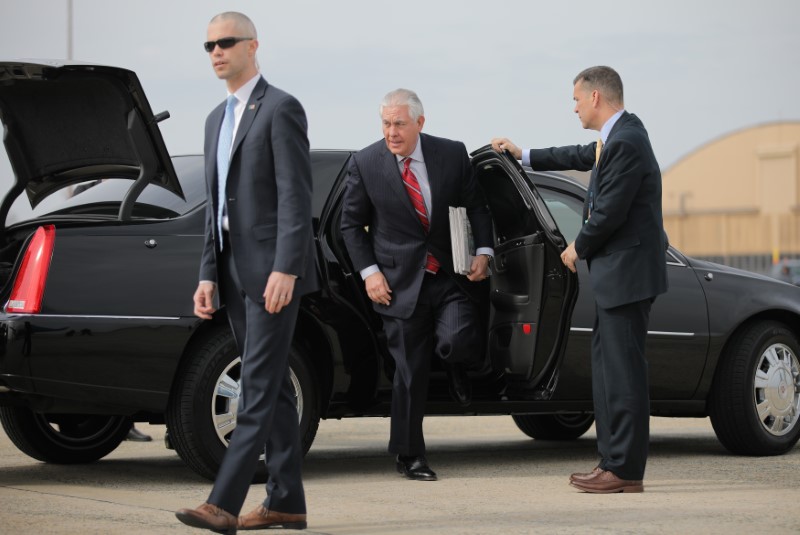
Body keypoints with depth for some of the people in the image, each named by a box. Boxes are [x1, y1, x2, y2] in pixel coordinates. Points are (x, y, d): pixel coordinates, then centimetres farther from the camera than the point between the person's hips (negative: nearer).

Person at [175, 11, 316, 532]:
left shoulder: (281, 109, -8)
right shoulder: (218, 119, 18)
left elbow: (296, 196, -15)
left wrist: (285, 269, -22)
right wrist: (209, 275, 11)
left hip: (273, 269, -9)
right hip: (235, 272, 9)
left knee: (260, 387, -11)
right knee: (273, 388, 10)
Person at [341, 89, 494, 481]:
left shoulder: (452, 155, 0)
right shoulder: (365, 164, -3)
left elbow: (476, 206, 8)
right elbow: (351, 224, 5)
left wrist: (483, 251, -6)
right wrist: (368, 271, -5)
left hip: (451, 276, 1)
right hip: (400, 282, 0)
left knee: (457, 340, -24)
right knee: (410, 371, 2)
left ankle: (457, 366, 16)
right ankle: (409, 456, 17)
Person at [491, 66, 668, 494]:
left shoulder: (625, 143, -19)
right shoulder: (619, 134, 12)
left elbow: (609, 213, -22)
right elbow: (583, 156, 31)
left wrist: (579, 247, -5)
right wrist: (524, 156, 40)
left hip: (627, 271, -11)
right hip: (615, 271, 11)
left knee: (623, 367, -8)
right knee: (607, 363, 14)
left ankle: (625, 470, -5)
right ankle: (612, 458, 19)